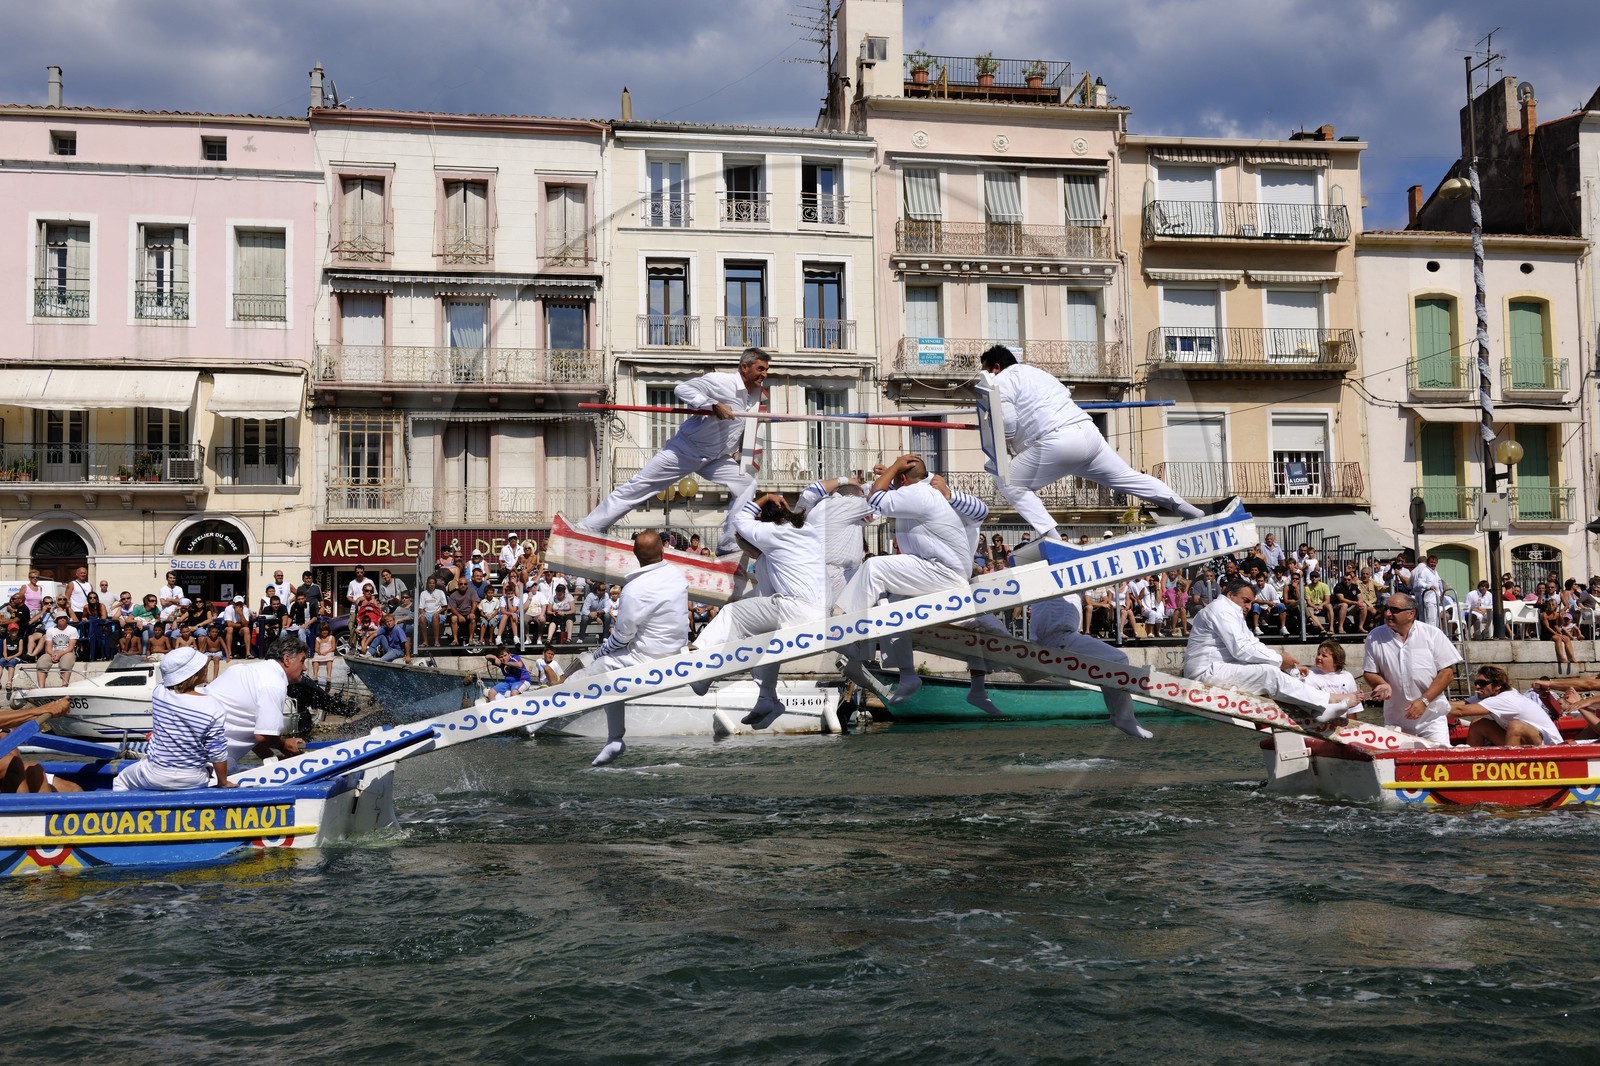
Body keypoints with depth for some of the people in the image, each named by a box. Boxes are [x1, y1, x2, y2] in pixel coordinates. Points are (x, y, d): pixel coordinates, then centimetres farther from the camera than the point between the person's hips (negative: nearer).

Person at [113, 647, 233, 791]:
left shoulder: (159, 692, -17)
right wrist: (223, 783, -3)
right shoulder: (212, 708, -24)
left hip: (156, 776, 1)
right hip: (193, 781, -1)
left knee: (121, 780, 33)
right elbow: (217, 753, -15)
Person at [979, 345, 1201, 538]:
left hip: (1056, 442, -8)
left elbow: (1006, 426, -7)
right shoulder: (1036, 372, 29)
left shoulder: (1001, 382, 5)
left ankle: (1050, 535, -9)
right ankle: (1186, 508, 18)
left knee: (1008, 484, 4)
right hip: (1087, 432, 8)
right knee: (1127, 477, 20)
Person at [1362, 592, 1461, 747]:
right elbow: (1370, 672, 6)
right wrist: (1382, 684, -17)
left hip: (1432, 716, -2)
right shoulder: (1375, 637, 0)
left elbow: (1447, 671, -6)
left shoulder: (1432, 634, -4)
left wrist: (1424, 700, -15)